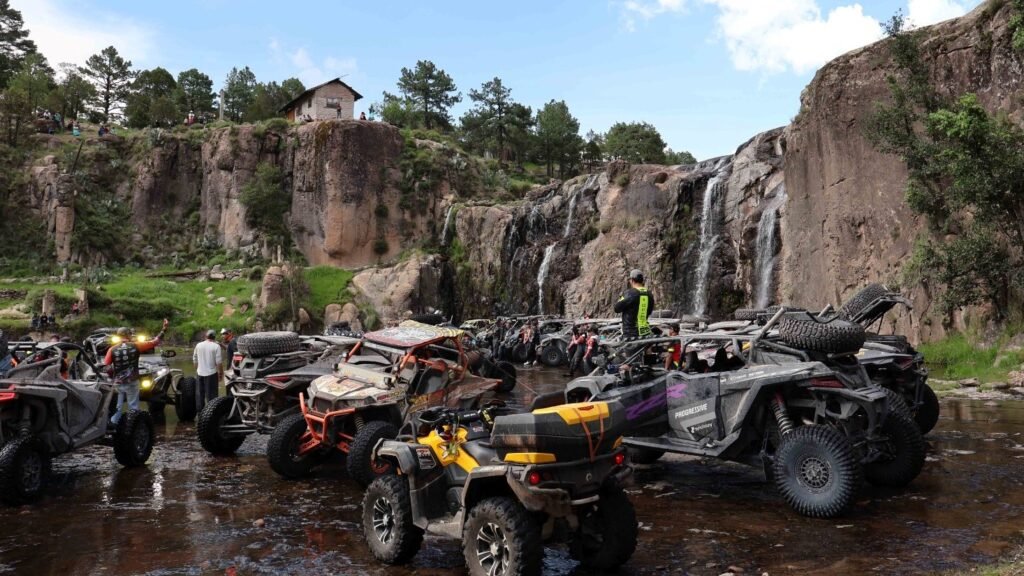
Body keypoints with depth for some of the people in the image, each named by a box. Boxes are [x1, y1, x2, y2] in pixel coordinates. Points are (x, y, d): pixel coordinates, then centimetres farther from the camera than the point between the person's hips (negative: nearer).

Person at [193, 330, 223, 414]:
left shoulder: (198, 345, 2)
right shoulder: (216, 346, -11)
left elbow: (195, 359, 10)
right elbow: (219, 361, -13)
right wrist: (221, 373, -3)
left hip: (200, 373, 4)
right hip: (211, 373, -4)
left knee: (199, 394, 14)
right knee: (211, 395, 1)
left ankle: (200, 412, 20)